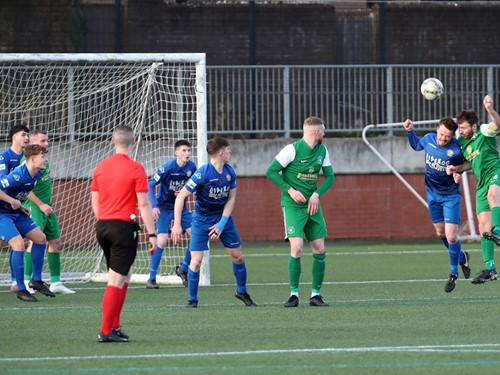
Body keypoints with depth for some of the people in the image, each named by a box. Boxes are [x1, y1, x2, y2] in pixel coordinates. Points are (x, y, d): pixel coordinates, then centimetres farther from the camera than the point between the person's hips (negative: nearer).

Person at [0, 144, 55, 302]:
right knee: (18, 244, -20)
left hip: (16, 212, 10)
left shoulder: (37, 175, 1)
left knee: (40, 237, 8)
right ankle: (20, 290, -10)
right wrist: (13, 202, -26)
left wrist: (20, 206, 7)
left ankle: (36, 280, 21)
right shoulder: (18, 175, -29)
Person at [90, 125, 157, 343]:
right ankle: (106, 331, -4)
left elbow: (95, 202, 12)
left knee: (124, 276, 19)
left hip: (103, 226, 6)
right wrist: (151, 233, -7)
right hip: (124, 226, -6)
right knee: (117, 280, -3)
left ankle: (114, 326, 18)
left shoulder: (101, 167, 7)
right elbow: (144, 204, -11)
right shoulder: (135, 169, -9)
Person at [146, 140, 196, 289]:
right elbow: (150, 185, -19)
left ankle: (183, 269, 13)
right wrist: (154, 206, -28)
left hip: (181, 207, 5)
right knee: (162, 241, -14)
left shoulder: (191, 167, -6)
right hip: (165, 208, -5)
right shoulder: (167, 168, -21)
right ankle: (151, 279, -4)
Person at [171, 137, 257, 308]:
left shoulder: (229, 172, -6)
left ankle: (241, 292, 30)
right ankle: (192, 300, 5)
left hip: (223, 217, 5)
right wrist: (177, 224, -25)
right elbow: (181, 196, -22)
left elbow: (231, 198, 0)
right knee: (196, 261, -11)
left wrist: (222, 223, -11)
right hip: (202, 219, -5)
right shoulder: (203, 173, -23)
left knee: (237, 256, 9)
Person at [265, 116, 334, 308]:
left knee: (319, 249, 2)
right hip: (293, 205, -6)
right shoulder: (292, 149, -12)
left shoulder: (322, 151, 7)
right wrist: (290, 190, -19)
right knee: (296, 247, -15)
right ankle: (294, 294, -5)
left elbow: (329, 177, 11)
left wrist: (317, 194, -7)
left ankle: (315, 294, 12)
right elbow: (270, 172, -12)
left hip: (313, 205, 6)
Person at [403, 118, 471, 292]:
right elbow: (416, 145, 14)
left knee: (451, 237, -8)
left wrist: (458, 172, -23)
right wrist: (410, 132, -1)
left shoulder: (456, 151, -24)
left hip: (451, 196, -5)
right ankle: (461, 258, 42)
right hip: (432, 193, 5)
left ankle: (453, 274, 12)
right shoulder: (428, 139, -11)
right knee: (441, 233, 16)